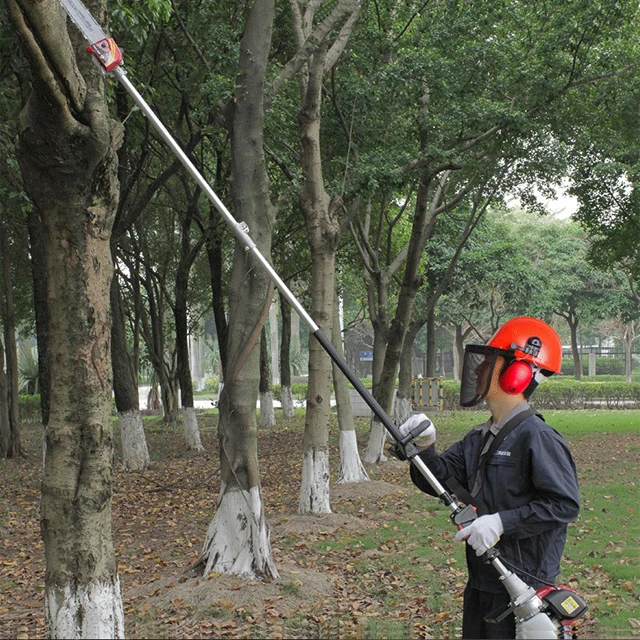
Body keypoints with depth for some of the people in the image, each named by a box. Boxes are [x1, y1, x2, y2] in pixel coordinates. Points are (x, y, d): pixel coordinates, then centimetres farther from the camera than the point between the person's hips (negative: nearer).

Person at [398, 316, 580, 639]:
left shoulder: (537, 438, -16)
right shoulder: (477, 439, 9)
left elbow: (564, 504, -21)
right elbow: (438, 480, 10)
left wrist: (501, 522, -24)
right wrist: (424, 447, -9)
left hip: (522, 585, -8)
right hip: (480, 583, 8)